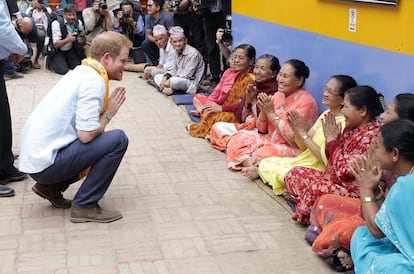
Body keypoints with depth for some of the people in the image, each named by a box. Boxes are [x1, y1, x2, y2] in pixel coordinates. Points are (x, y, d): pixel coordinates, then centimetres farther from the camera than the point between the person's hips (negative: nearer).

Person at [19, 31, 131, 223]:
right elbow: (86, 135, -21)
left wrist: (105, 111, 6)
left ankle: (51, 187, 16)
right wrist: (108, 114, -5)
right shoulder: (94, 81, -14)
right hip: (45, 162, -10)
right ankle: (85, 206, -7)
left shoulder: (81, 72, 14)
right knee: (118, 140, -15)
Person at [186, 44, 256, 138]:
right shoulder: (229, 72, 7)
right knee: (197, 98, 14)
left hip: (236, 114, -9)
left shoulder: (250, 79, -20)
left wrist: (221, 108, -23)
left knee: (212, 117, -33)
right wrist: (210, 104, -8)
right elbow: (217, 91, 10)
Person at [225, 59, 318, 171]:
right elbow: (261, 130, 12)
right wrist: (264, 111, -10)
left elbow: (293, 137, -24)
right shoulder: (278, 95, 7)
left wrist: (271, 113, -18)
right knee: (237, 140, -7)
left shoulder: (305, 101, -15)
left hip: (292, 149, -8)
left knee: (262, 155, -34)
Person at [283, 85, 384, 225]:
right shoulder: (351, 127, 6)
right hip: (332, 179, 10)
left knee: (316, 189, -32)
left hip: (352, 190, -10)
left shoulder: (371, 136, -23)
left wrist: (332, 140, -17)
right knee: (294, 174, 6)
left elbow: (344, 172, -26)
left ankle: (306, 218, -4)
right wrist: (330, 138, -5)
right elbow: (331, 159, 12)